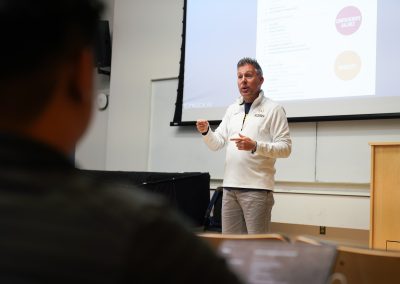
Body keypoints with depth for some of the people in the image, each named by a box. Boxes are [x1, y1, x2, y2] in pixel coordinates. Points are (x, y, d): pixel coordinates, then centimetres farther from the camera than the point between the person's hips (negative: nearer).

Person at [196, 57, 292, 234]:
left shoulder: (273, 109, -2)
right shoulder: (232, 109, 15)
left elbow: (285, 148, -9)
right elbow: (216, 144, 12)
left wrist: (255, 146, -23)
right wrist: (206, 132, -9)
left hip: (257, 188, -6)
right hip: (230, 186, 6)